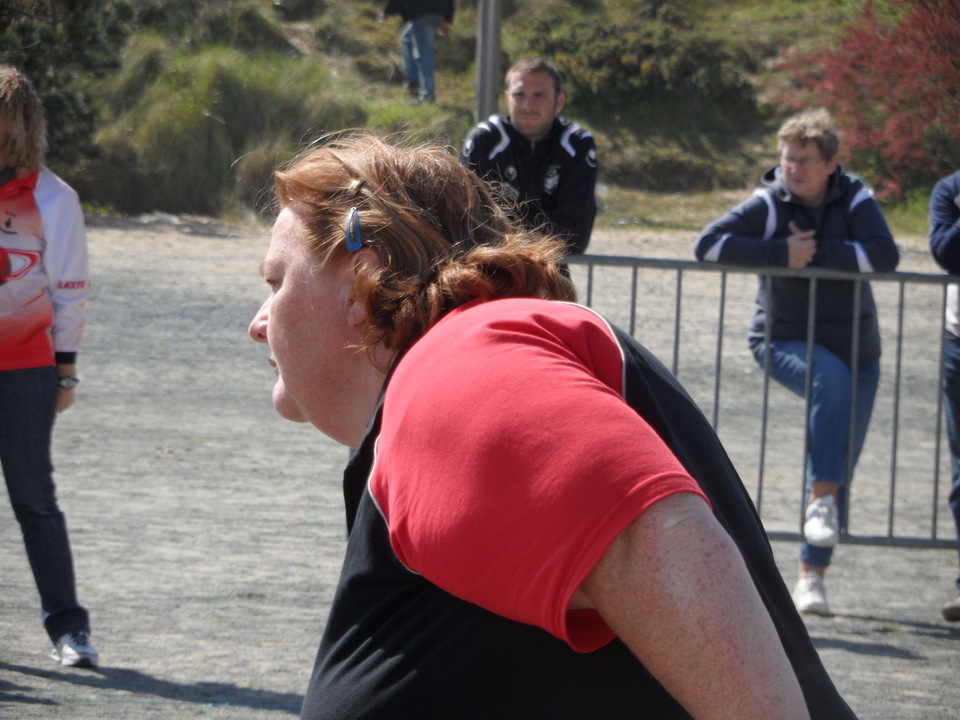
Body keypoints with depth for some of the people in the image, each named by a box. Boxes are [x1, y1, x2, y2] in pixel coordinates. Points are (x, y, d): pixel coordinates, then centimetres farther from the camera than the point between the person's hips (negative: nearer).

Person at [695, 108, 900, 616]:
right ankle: (821, 497, -31)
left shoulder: (855, 200, -5)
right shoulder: (768, 205, -9)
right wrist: (781, 253, -23)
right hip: (784, 341, -2)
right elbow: (708, 244, -20)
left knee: (841, 465, 1)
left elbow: (885, 255, -20)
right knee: (831, 379, -36)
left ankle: (811, 574, 10)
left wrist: (818, 250, -22)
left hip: (854, 344, 3)